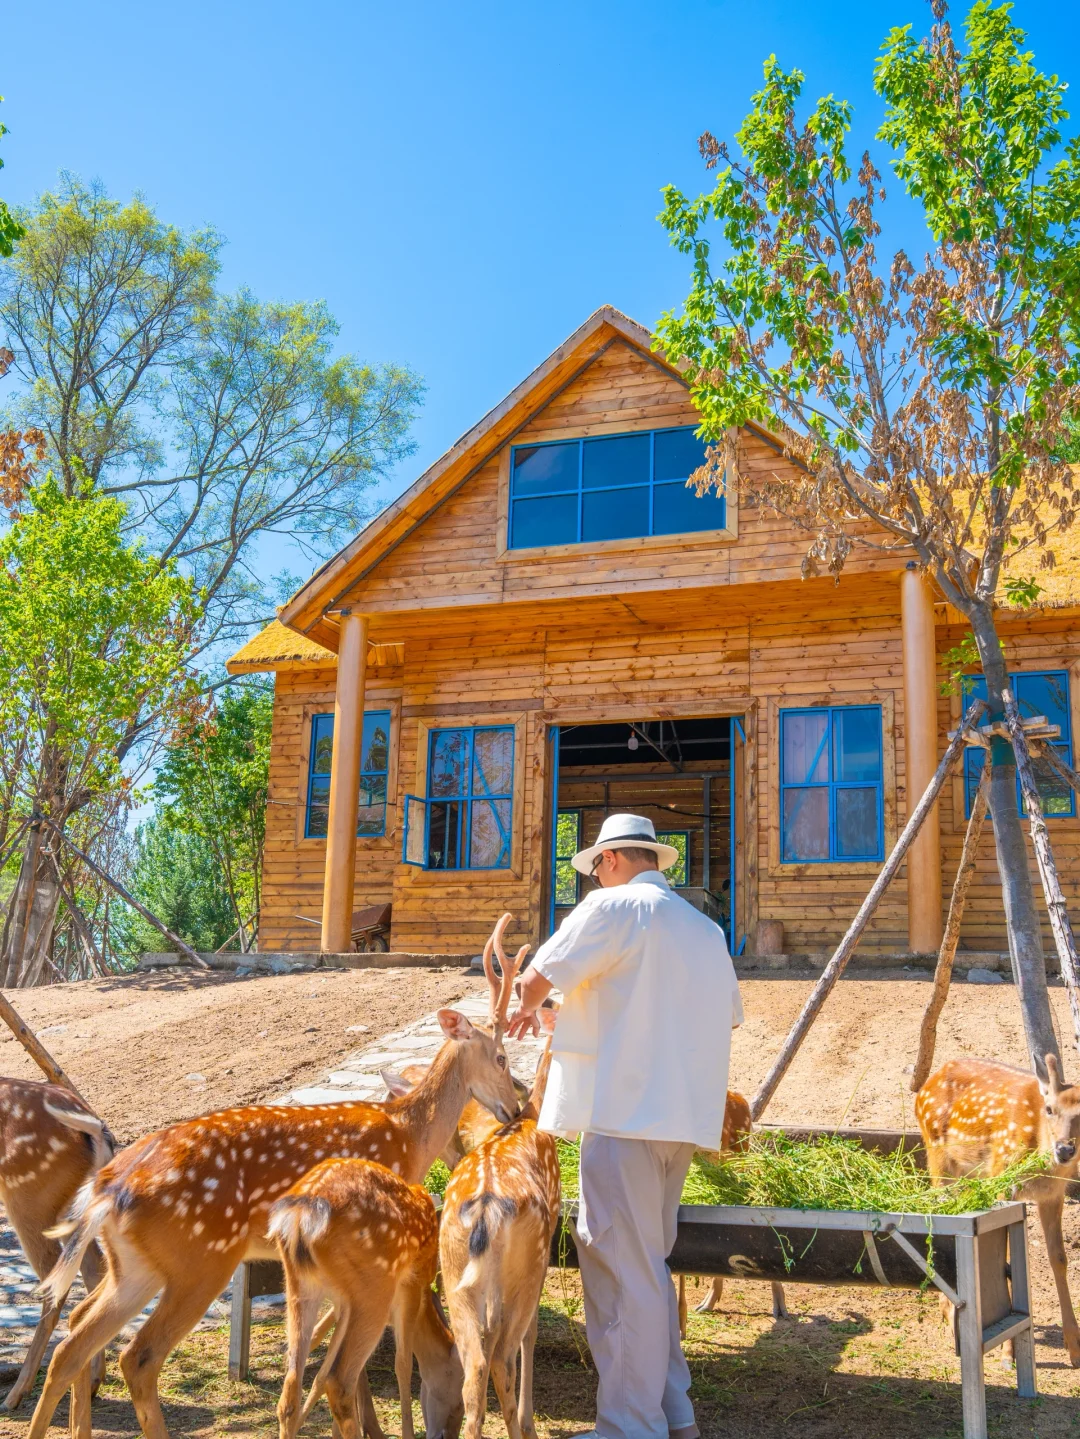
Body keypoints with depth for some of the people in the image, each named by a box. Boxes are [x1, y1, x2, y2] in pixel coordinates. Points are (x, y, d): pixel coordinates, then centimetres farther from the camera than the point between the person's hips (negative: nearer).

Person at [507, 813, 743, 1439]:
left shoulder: (614, 907, -7)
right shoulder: (705, 929, 17)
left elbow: (539, 977, -5)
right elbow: (730, 1013, 26)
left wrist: (527, 1009, 17)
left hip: (624, 1112, -8)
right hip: (683, 1117, 9)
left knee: (624, 1270, -1)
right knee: (650, 1264, 18)